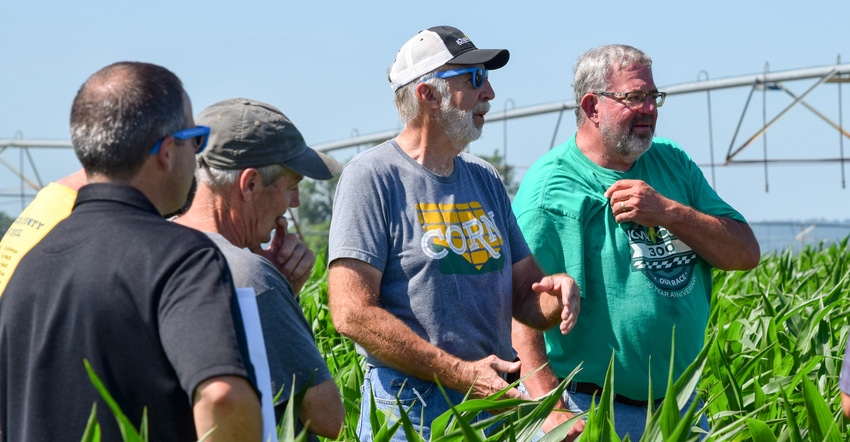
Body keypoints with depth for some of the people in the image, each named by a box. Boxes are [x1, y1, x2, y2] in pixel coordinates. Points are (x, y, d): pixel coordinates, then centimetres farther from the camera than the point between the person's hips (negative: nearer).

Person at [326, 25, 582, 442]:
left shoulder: (485, 180, 14)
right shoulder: (373, 176, -8)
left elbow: (523, 293, 18)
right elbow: (352, 313, -17)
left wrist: (557, 292, -7)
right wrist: (459, 373, -21)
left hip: (497, 400, 6)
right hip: (411, 407, -6)